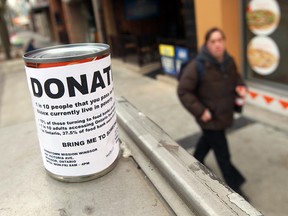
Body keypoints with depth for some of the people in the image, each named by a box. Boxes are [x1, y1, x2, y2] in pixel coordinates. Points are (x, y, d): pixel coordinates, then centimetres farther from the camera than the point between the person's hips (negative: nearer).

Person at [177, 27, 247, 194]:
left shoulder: (229, 61, -4)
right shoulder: (197, 66, -24)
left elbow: (236, 78, 15)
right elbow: (183, 91, -19)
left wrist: (240, 87, -8)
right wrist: (200, 111, -23)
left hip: (224, 114, 7)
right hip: (210, 117, -7)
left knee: (208, 139, 30)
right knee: (223, 155, 2)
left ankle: (196, 162, 58)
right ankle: (234, 187, 23)